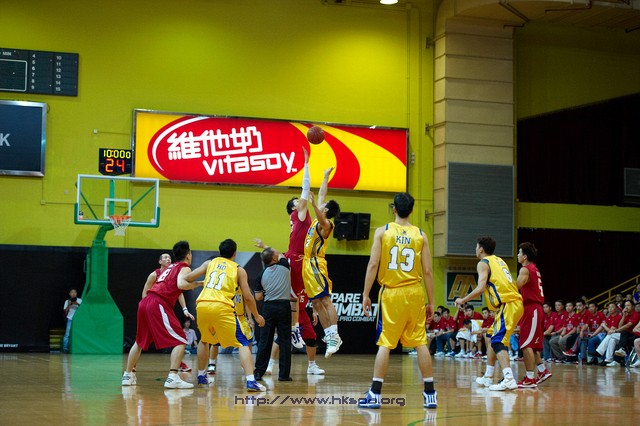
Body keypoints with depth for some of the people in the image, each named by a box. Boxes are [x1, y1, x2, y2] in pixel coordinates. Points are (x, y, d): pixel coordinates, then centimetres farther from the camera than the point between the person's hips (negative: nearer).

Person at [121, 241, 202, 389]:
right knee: (180, 341, -6)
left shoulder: (169, 268, 29)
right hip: (159, 304, -8)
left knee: (140, 342, 24)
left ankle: (128, 375, 29)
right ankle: (173, 378, -18)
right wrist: (197, 284, -3)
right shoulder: (185, 268, 5)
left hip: (145, 303, 8)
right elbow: (181, 284, -16)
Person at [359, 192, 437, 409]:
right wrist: (430, 302, 8)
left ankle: (374, 394, -4)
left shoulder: (382, 231, 0)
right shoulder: (420, 235, 4)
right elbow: (427, 271, 2)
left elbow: (373, 265, -7)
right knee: (420, 342, 7)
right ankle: (430, 394, 10)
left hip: (391, 293, -1)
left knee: (384, 343, 1)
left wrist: (366, 294, -2)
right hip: (415, 293, 1)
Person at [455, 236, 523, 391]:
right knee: (494, 337, 21)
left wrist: (462, 300, -5)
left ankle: (509, 379, -31)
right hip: (515, 301, 9)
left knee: (498, 342, -15)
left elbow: (481, 288, -15)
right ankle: (488, 376, 27)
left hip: (507, 304, -9)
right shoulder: (499, 260, 22)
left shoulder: (483, 263, -3)